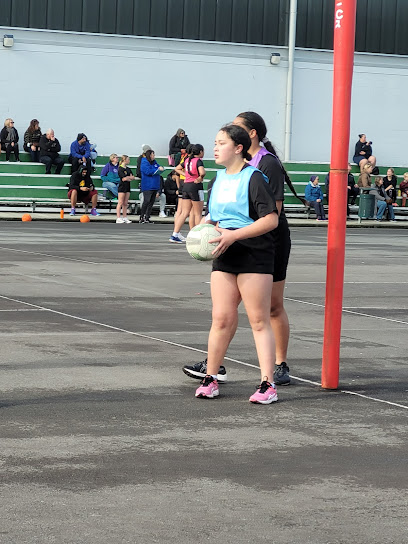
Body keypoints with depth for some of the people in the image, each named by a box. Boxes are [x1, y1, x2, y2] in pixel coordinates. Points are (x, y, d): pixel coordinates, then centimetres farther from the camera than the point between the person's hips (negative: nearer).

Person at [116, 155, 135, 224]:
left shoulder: (128, 169, 14)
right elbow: (123, 178, -17)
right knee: (120, 203, -7)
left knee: (125, 203, 7)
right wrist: (130, 177, 0)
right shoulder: (120, 169, -9)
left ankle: (125, 217, 10)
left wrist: (127, 178, -9)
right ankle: (118, 218, -8)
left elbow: (133, 178, 9)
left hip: (127, 187, 7)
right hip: (122, 187, -7)